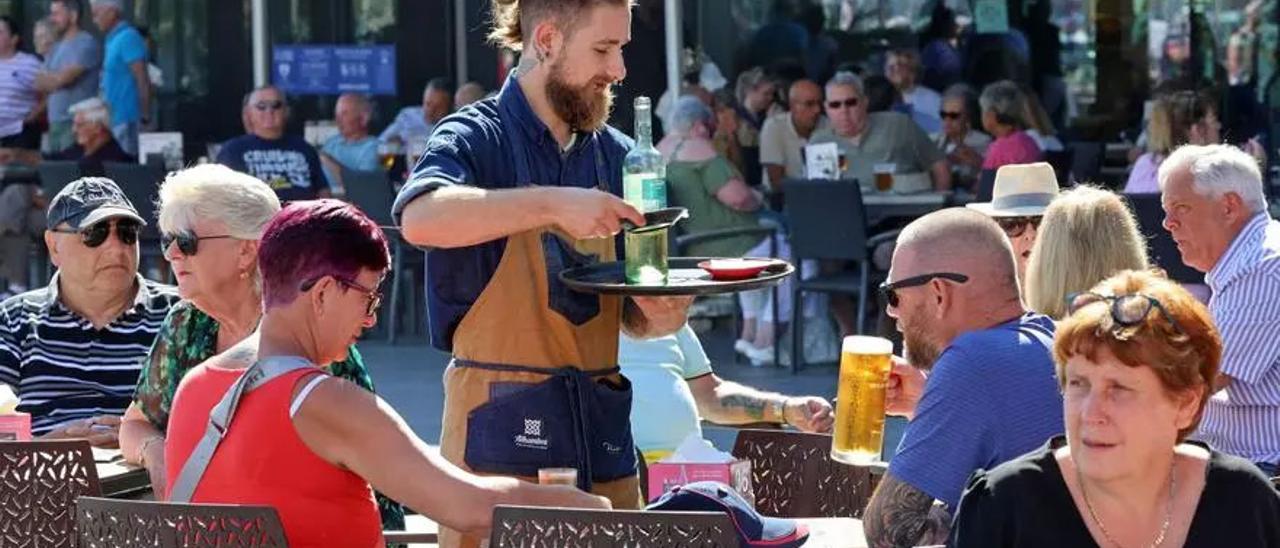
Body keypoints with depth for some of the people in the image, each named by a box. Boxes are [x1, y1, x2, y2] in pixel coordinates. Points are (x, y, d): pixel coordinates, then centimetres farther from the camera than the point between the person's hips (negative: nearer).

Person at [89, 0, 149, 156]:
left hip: (126, 120, -9)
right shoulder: (112, 39, 16)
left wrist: (145, 118, -19)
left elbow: (143, 81, -17)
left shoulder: (128, 38, -12)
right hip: (115, 120, 9)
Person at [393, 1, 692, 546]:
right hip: (500, 438, -5)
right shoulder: (479, 138, -4)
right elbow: (420, 219, -26)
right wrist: (553, 204, -30)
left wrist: (659, 315, -2)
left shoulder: (616, 156, 14)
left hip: (604, 438, 6)